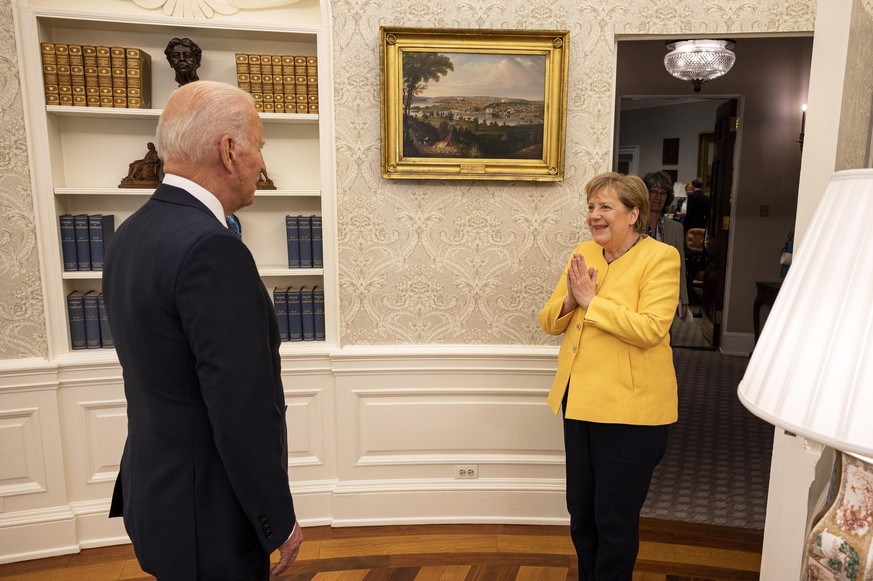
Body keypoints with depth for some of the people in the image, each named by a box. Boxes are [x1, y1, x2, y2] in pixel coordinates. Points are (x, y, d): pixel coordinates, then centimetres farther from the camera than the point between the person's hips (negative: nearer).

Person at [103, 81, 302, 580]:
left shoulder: (132, 234, 2)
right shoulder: (211, 249, -27)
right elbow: (244, 408, -26)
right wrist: (280, 522, -13)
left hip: (154, 489, 9)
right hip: (208, 512, -9)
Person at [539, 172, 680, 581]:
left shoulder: (660, 257, -10)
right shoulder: (582, 254, 8)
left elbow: (650, 329, -22)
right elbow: (549, 322, 7)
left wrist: (590, 301, -19)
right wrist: (571, 299, -12)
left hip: (630, 408, -6)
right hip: (579, 401, 6)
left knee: (615, 516, 8)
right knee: (580, 508, 19)